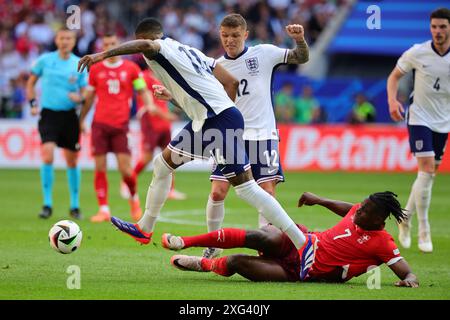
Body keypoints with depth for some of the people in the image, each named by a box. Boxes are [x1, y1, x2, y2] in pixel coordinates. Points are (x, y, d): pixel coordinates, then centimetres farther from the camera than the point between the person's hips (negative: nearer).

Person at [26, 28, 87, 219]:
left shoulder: (80, 65, 2)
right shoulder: (45, 60, 2)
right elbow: (31, 82, 14)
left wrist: (79, 98, -18)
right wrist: (33, 103, 2)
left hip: (69, 116, 1)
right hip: (48, 114, -1)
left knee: (72, 161, 7)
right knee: (47, 156, -16)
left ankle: (75, 206, 20)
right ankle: (47, 205, -8)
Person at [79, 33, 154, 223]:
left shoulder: (131, 68, 5)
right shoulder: (96, 69, 8)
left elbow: (143, 91, 9)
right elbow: (89, 97, 15)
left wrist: (149, 105, -12)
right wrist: (81, 120, 13)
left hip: (121, 125, -1)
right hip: (99, 124, 1)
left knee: (125, 169, -6)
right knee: (100, 168, -4)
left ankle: (134, 198, 22)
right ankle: (104, 209, 0)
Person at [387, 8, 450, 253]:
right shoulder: (417, 53, -11)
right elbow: (394, 76, 2)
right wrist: (392, 100, -15)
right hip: (419, 118, -4)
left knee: (430, 174, 9)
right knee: (427, 169, -17)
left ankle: (406, 219, 30)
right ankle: (424, 232, -10)